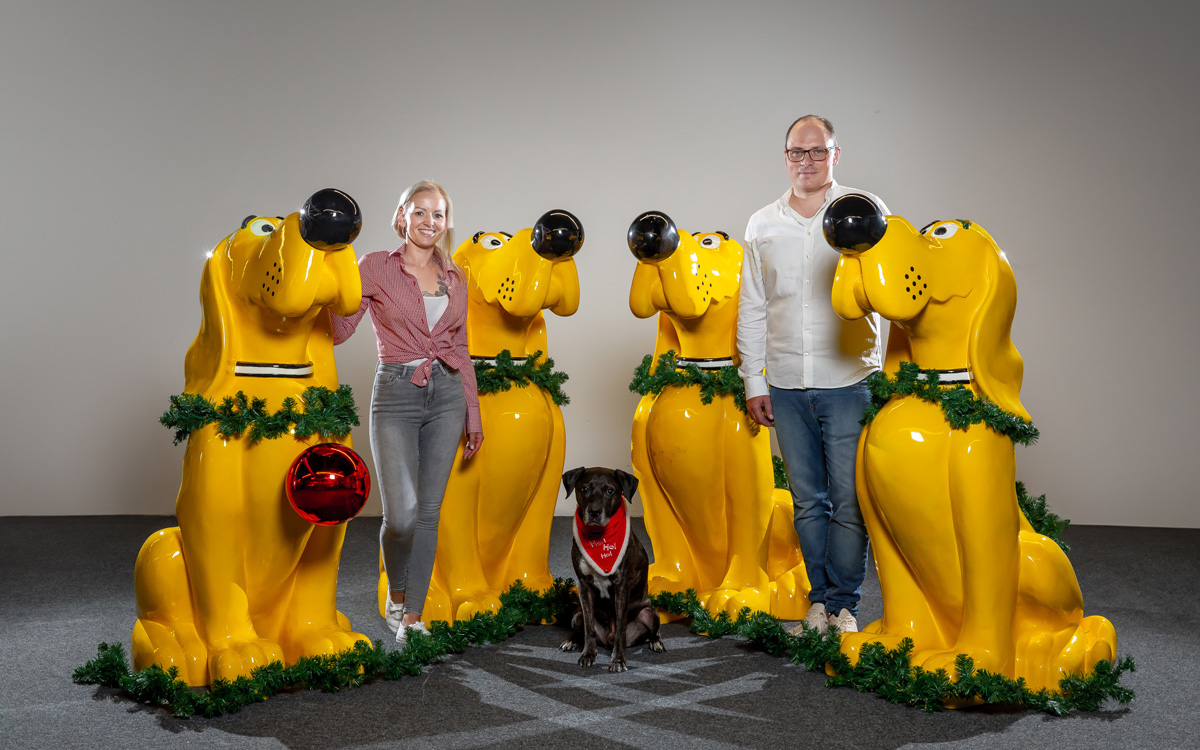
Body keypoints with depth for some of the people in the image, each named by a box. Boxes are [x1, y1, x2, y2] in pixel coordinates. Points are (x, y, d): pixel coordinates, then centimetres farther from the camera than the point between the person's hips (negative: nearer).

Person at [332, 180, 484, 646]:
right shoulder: (376, 267, 0)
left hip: (446, 396, 4)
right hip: (396, 395, -4)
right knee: (402, 514, -12)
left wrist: (473, 415, 15)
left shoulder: (453, 277, 12)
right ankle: (395, 594, 19)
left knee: (429, 511, 4)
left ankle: (412, 616, 17)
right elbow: (338, 329, -6)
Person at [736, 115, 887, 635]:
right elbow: (752, 309, 13)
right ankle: (819, 598, 21)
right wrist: (753, 382, 8)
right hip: (786, 384, 3)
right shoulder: (762, 225, 11)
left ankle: (844, 602, 13)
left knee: (848, 498, -1)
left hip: (848, 381, -2)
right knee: (808, 499, 9)